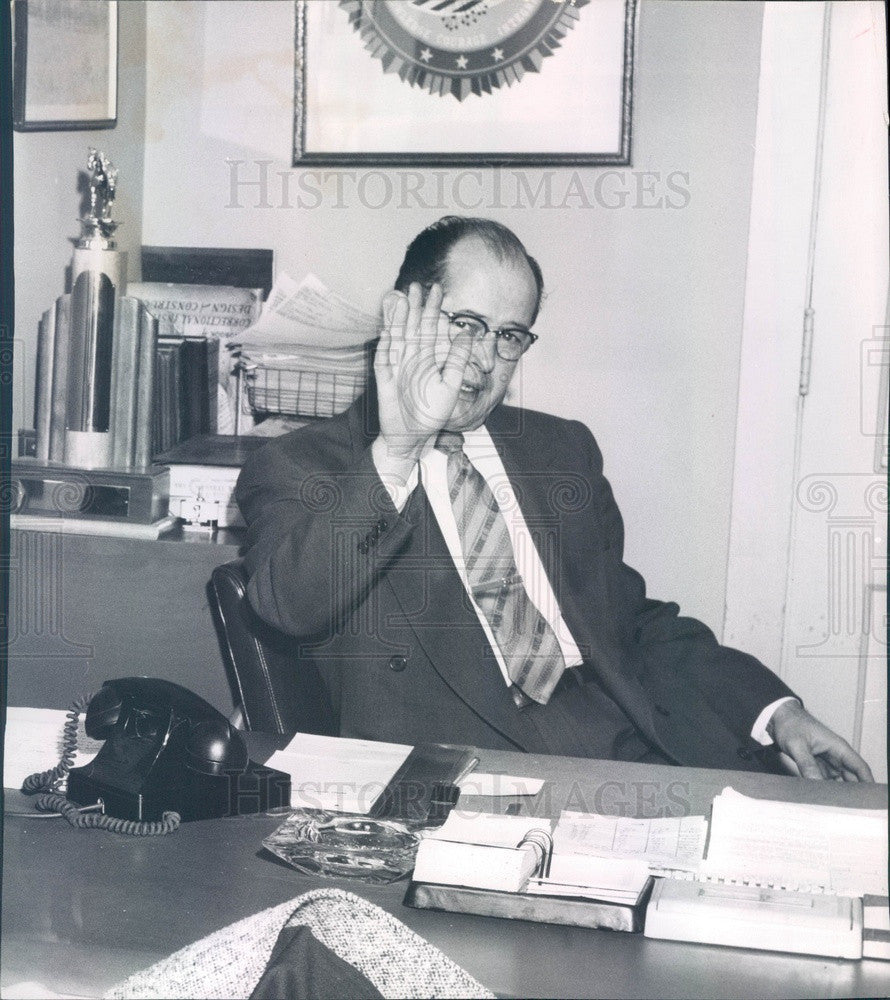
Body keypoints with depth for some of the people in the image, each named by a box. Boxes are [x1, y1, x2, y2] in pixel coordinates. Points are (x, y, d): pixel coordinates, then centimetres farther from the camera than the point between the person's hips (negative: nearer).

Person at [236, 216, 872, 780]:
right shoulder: (297, 470, 5)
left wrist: (777, 712, 8)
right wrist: (395, 452, -22)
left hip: (631, 755, 6)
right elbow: (291, 605, -15)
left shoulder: (563, 451, 22)